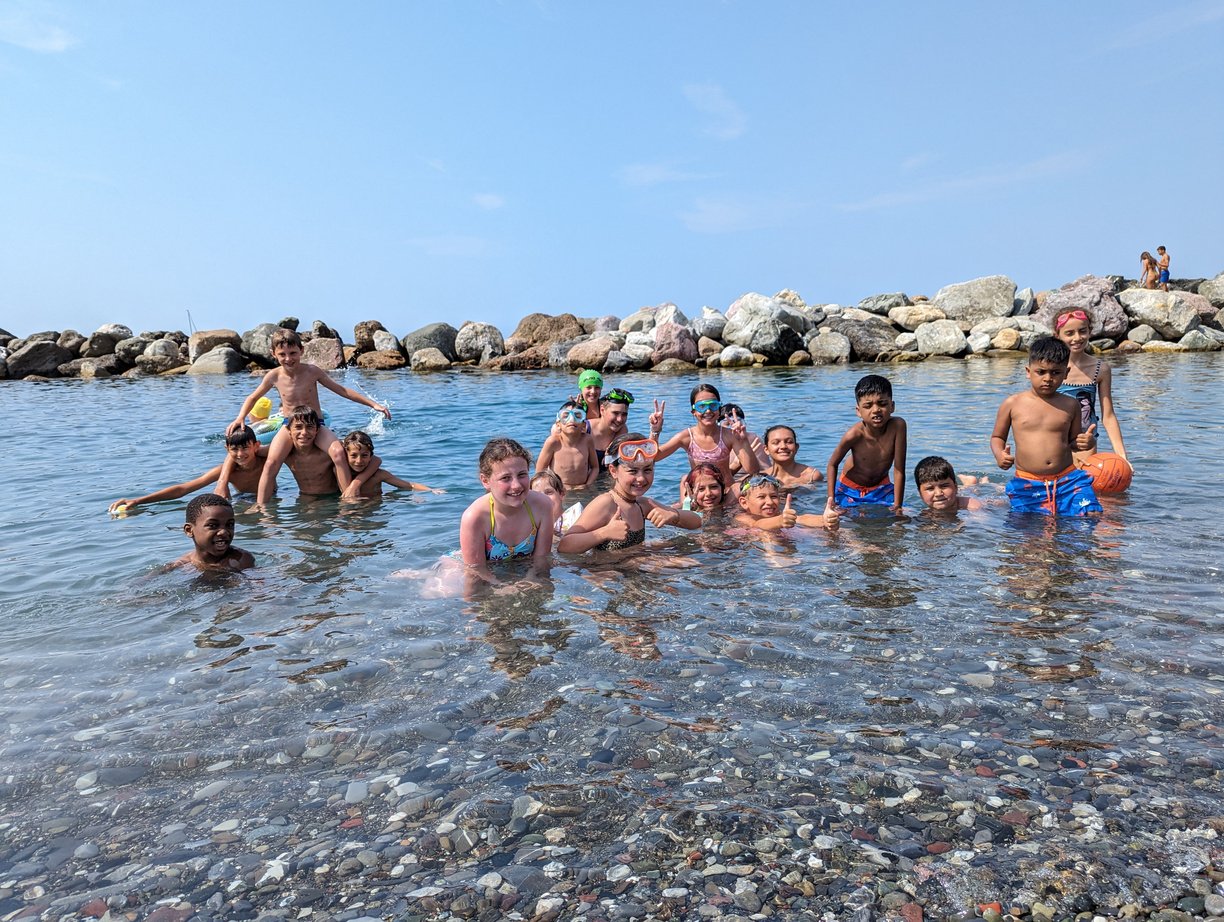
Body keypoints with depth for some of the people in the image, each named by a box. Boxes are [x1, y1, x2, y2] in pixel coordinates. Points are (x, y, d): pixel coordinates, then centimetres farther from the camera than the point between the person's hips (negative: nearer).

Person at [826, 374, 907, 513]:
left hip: (882, 487, 2)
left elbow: (899, 471, -24)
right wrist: (831, 499, -17)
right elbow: (832, 464, -14)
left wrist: (897, 506, -22)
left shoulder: (897, 426, -30)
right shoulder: (854, 434, -32)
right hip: (850, 489, -1)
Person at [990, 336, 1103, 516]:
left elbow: (1072, 440, 17)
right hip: (1027, 483, -1)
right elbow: (997, 437, 10)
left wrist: (1083, 443, -6)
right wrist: (999, 454, -11)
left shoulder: (1070, 405, 7)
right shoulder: (1013, 403, 1)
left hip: (1067, 479, 2)